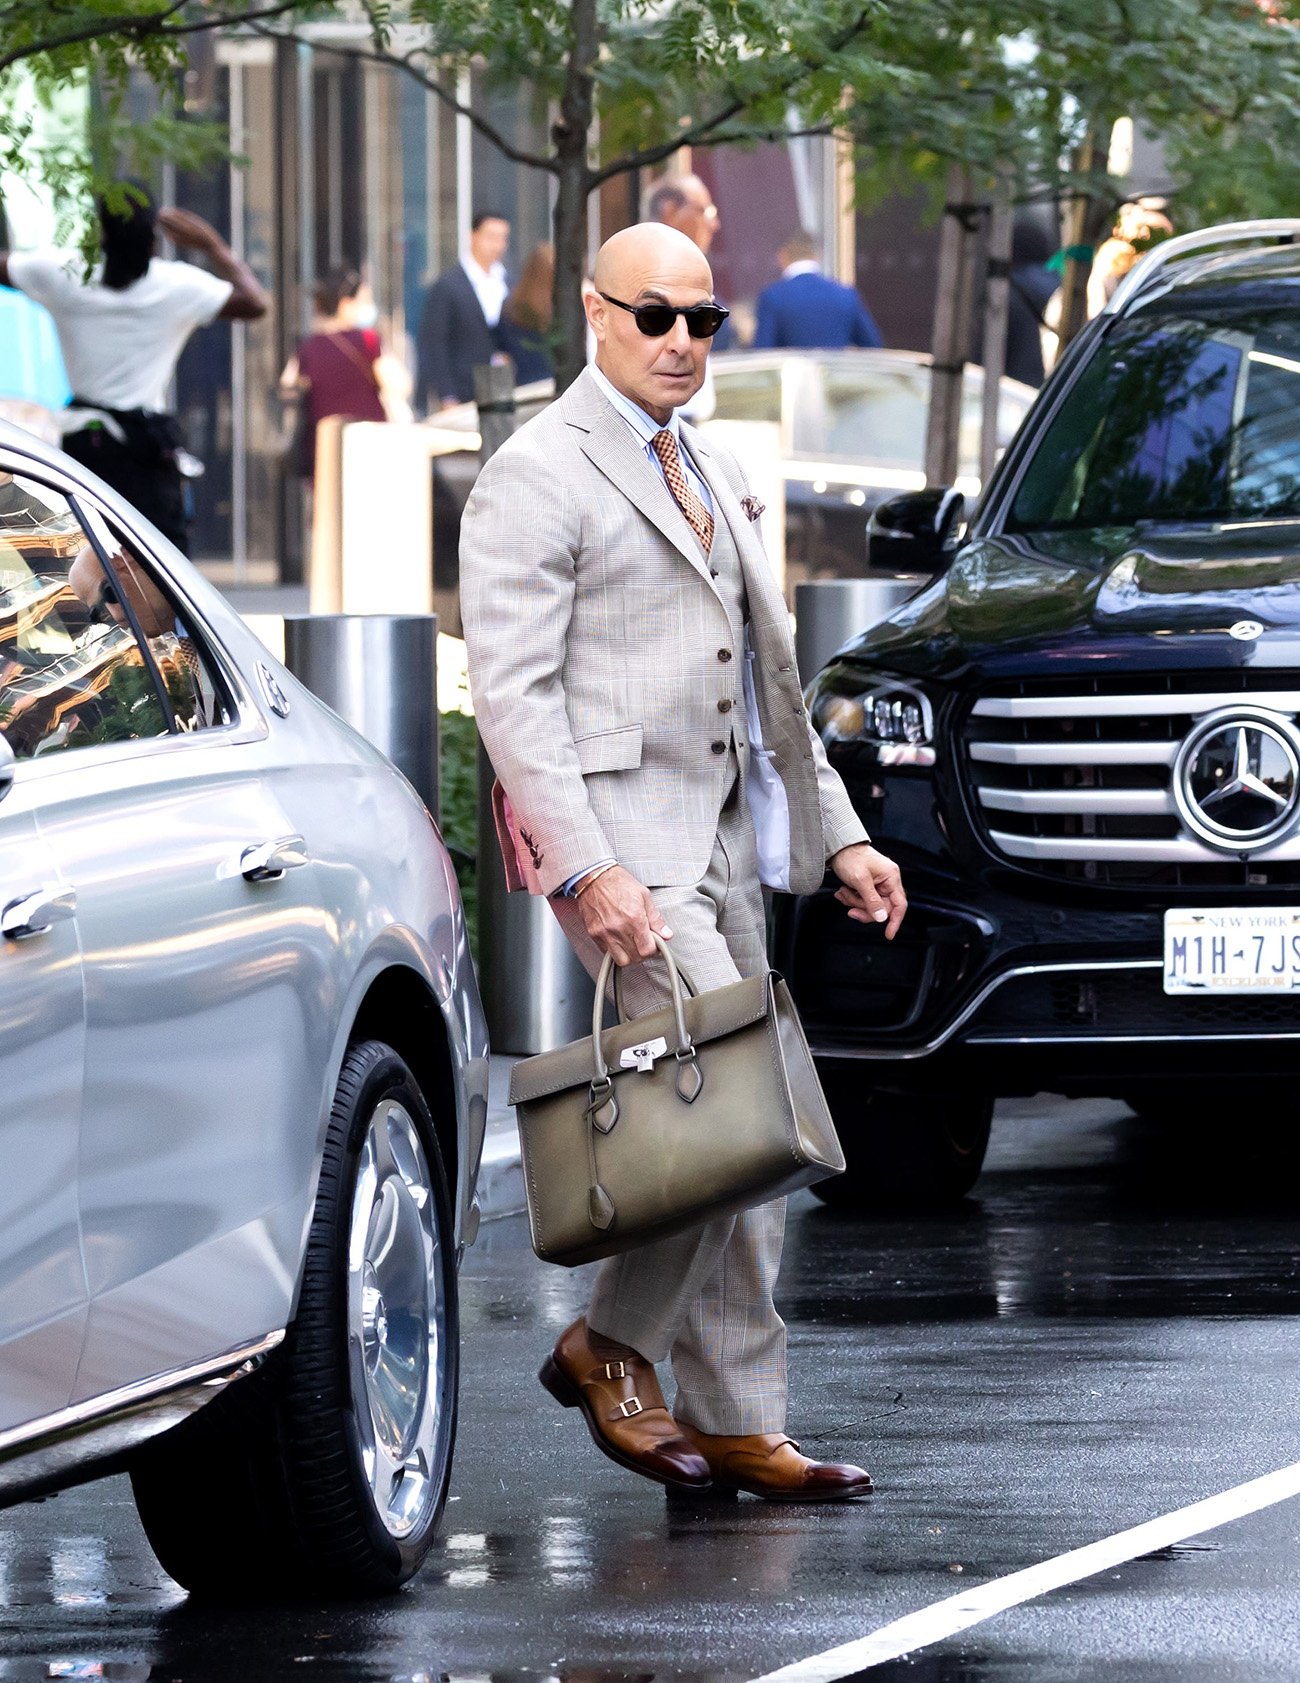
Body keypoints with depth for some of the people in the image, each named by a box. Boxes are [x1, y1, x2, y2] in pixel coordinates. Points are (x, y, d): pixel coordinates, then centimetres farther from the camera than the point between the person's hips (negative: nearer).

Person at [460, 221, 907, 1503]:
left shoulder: (715, 476, 19)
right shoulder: (536, 476, -8)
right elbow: (510, 687, -14)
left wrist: (841, 833, 16)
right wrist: (585, 869, -22)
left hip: (720, 842, 9)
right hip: (612, 831, -9)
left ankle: (736, 1423, 12)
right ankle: (613, 1346, -1)